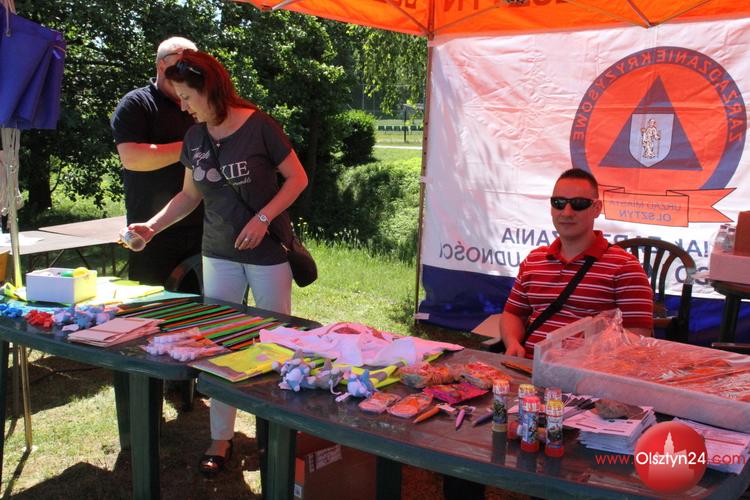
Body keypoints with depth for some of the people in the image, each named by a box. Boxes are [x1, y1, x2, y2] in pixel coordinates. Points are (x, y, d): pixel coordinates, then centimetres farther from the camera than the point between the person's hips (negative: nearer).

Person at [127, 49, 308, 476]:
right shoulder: (195, 137, 4)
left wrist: (262, 218, -18)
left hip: (268, 252, -4)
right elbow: (191, 195, 14)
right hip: (219, 254, 5)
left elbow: (297, 178, -8)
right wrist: (153, 226, 2)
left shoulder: (259, 126, -12)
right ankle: (221, 437, 17)